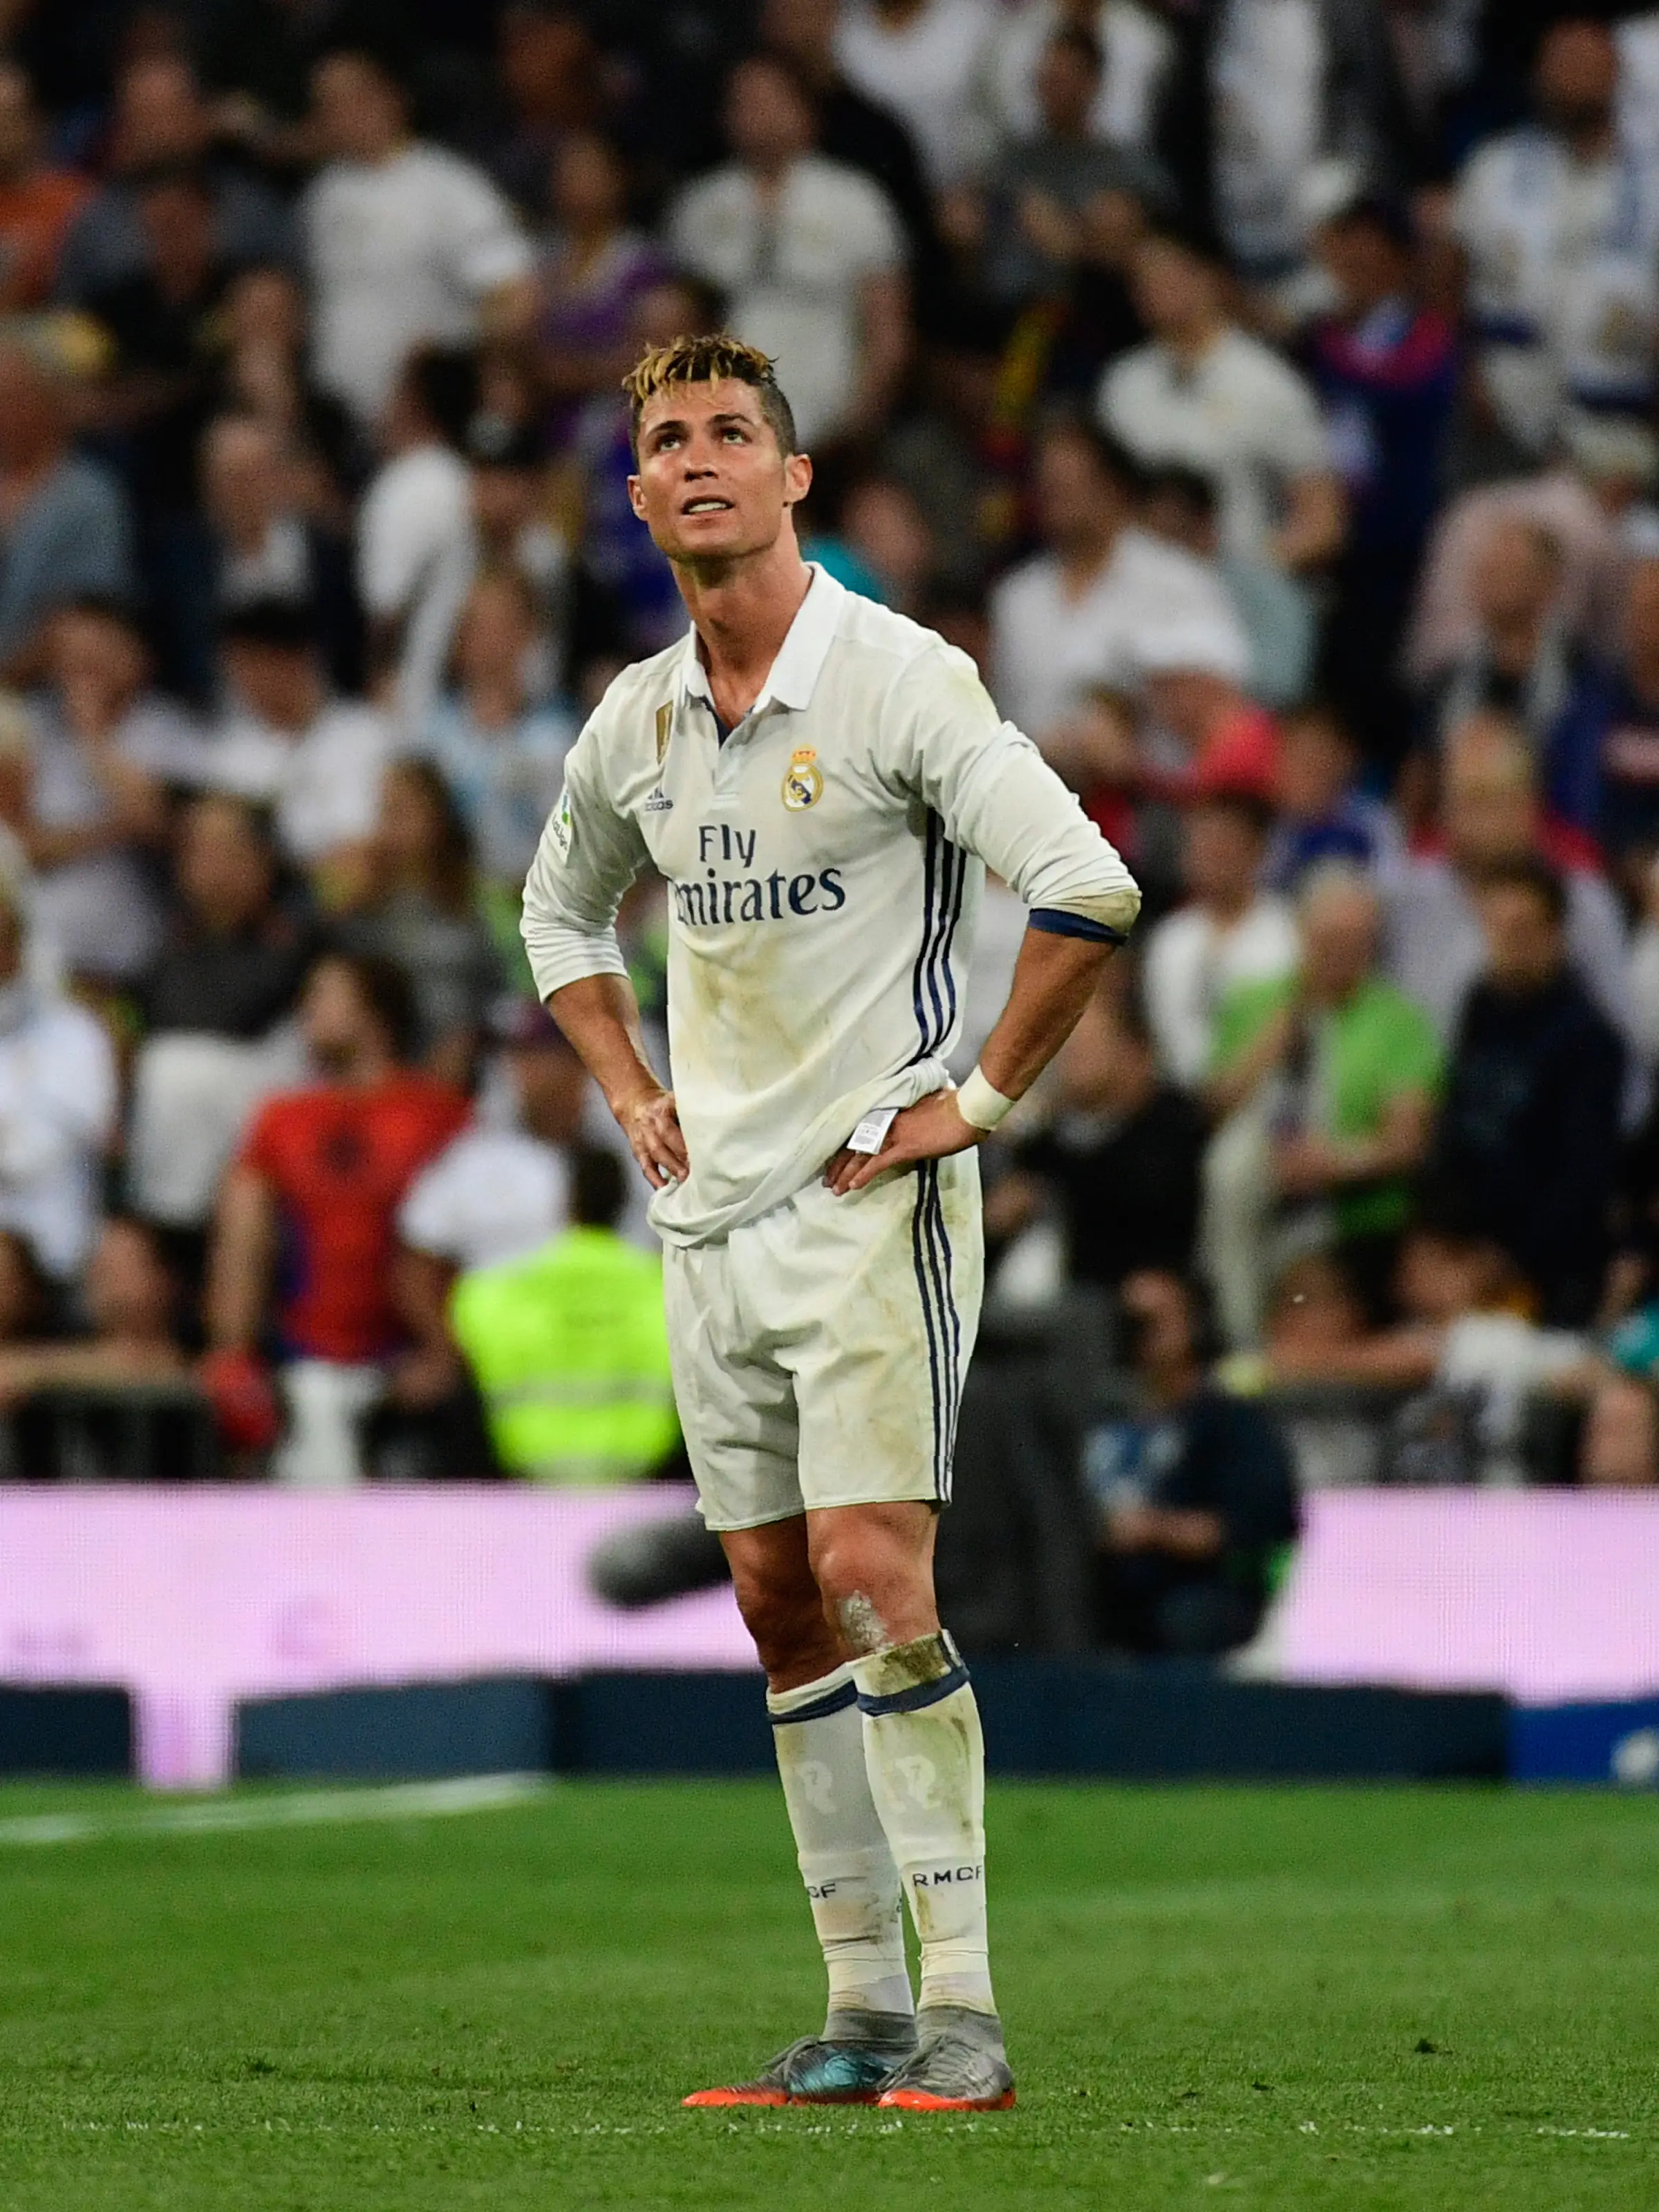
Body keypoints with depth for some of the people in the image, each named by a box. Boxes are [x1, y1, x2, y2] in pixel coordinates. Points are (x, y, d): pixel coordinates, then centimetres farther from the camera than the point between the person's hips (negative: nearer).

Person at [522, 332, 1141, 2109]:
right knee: (780, 1606, 6)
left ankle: (961, 2009, -13)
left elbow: (1087, 888, -17)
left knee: (872, 1579, -15)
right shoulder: (636, 719, 10)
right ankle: (863, 2010, 10)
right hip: (711, 1213, 7)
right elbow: (560, 910, 29)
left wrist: (976, 1098, -14)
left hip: (872, 1196, -7)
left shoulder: (898, 679, -11)